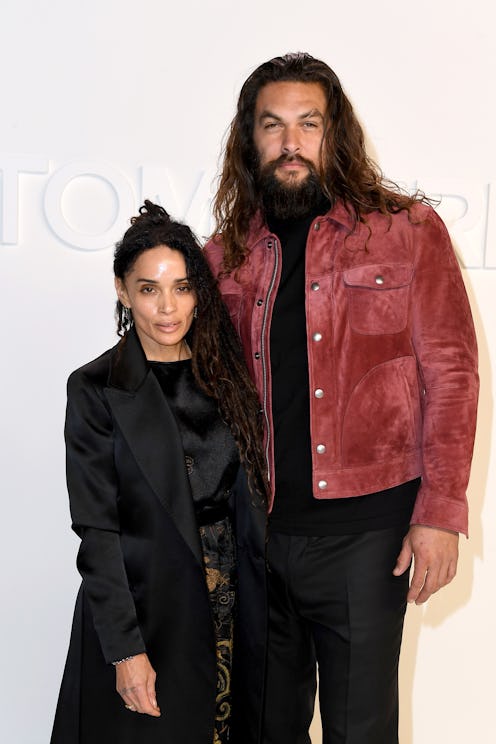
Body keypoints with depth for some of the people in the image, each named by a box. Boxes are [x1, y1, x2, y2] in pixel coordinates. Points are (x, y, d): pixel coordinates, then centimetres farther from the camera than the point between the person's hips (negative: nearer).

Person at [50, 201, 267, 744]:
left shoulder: (225, 373, 5)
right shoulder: (96, 389, -7)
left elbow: (250, 496, 9)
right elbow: (96, 530, -10)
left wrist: (255, 604, 4)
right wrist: (126, 648, -14)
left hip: (234, 611, 4)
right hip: (143, 608, -4)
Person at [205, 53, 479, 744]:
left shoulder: (407, 230, -2)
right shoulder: (228, 252, 6)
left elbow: (450, 375, -5)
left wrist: (440, 512, -11)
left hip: (365, 529, -3)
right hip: (256, 530, 3)